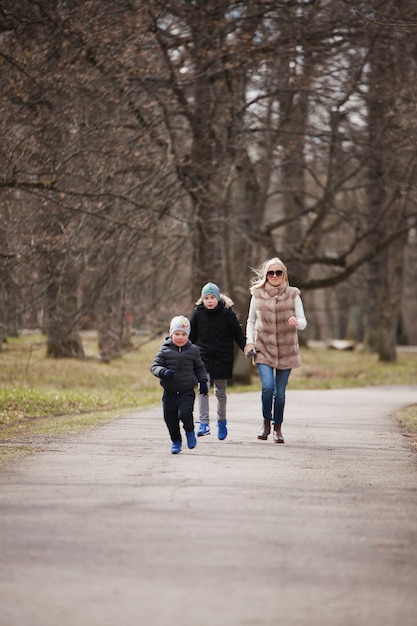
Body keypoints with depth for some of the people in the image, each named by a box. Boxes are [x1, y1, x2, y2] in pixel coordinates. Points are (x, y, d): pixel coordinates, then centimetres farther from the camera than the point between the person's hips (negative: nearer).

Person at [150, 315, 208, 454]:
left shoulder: (193, 350, 2)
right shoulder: (165, 350, -3)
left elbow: (199, 368, 16)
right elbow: (154, 366, -5)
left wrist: (203, 382, 11)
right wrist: (163, 372, -25)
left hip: (187, 392, -1)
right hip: (169, 392, 1)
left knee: (185, 413, -22)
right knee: (170, 419, 6)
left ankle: (190, 431, 9)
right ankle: (176, 442, 27)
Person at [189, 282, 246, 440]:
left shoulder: (227, 314, -4)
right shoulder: (198, 313, 0)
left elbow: (238, 335, 2)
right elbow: (191, 336, 10)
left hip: (222, 359, 0)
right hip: (203, 358, 0)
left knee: (220, 392, 11)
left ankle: (222, 421, 30)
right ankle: (204, 423, -16)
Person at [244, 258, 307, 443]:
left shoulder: (292, 295, 0)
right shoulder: (257, 294, 2)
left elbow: (303, 322, -3)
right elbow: (251, 321, 12)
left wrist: (297, 322, -27)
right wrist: (249, 342, -1)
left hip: (286, 350, 0)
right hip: (263, 349, 0)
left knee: (280, 392, 2)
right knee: (268, 387, -18)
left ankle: (278, 428, 20)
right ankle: (266, 423, 4)